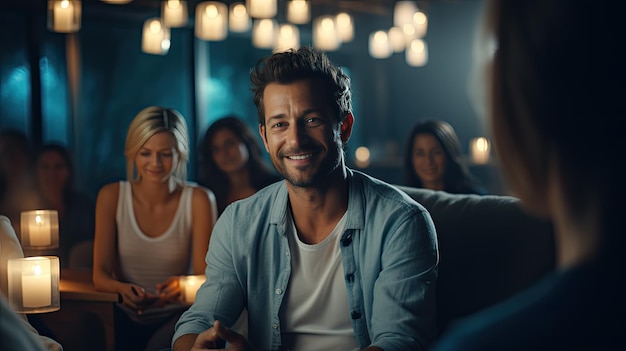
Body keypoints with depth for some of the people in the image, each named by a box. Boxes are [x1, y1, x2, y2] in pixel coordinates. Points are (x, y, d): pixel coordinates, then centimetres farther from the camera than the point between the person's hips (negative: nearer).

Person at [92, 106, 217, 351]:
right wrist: (123, 289, -29)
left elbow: (203, 275, -9)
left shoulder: (198, 200, -7)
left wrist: (182, 285, -33)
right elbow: (100, 274, -6)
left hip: (177, 315, -3)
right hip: (126, 318, 3)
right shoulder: (112, 196, -3)